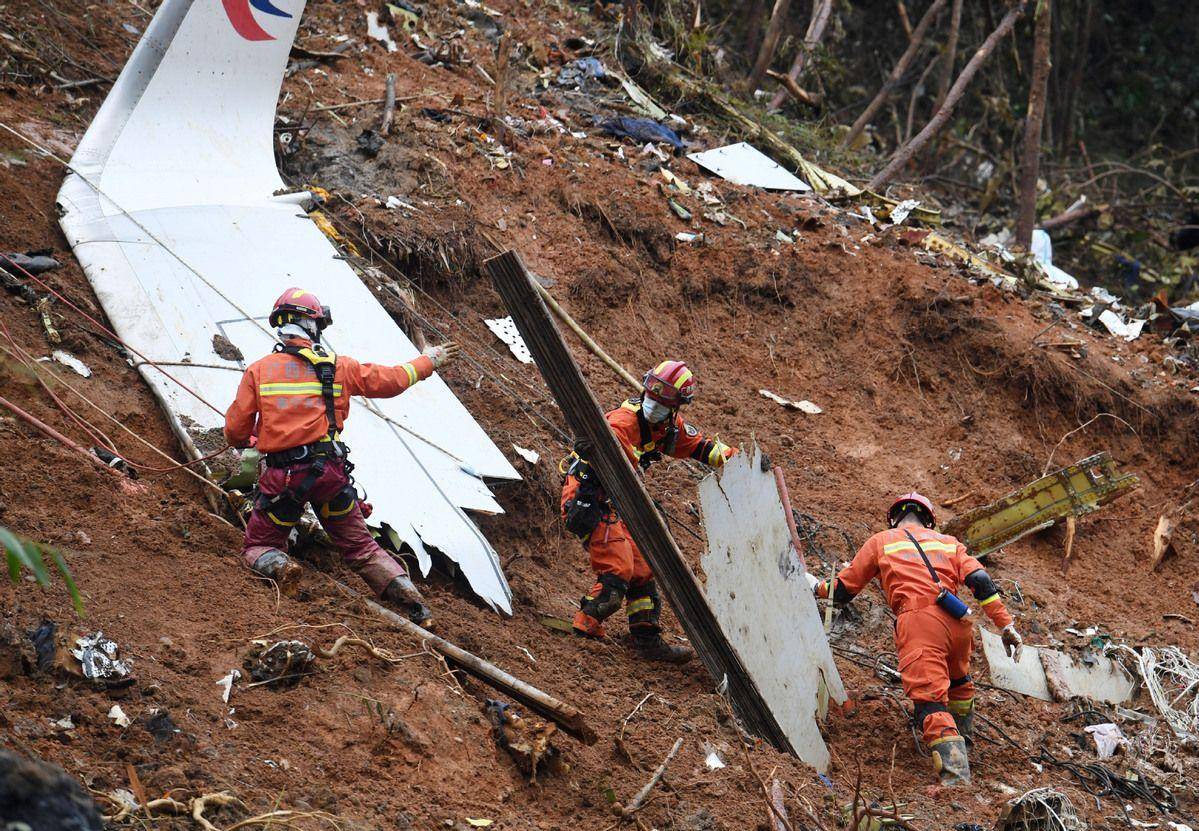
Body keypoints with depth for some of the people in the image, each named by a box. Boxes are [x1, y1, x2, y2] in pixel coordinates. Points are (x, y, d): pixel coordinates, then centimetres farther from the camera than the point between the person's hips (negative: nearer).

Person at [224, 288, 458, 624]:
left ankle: (277, 567, -20)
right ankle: (402, 587, -7)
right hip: (329, 470, 2)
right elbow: (390, 380, 14)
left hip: (282, 477, -2)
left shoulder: (258, 371, 0)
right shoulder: (337, 366, 4)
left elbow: (235, 431, 1)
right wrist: (427, 361, 32)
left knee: (258, 546, 14)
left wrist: (246, 440, 27)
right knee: (360, 546, 16)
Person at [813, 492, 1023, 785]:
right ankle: (962, 736, 56)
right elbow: (981, 581, 11)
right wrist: (1006, 624, 9)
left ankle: (956, 776, -35)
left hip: (917, 621, -4)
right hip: (957, 622, 4)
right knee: (957, 680, 35)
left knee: (931, 700, -17)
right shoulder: (948, 542, 27)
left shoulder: (881, 541, 21)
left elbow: (843, 590, 24)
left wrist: (817, 587, 45)